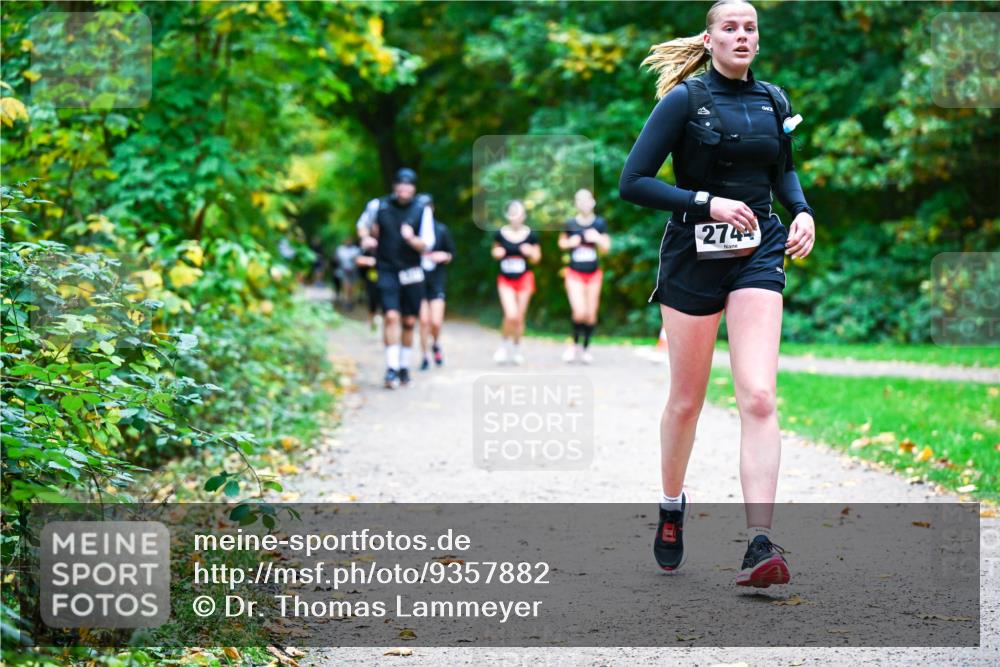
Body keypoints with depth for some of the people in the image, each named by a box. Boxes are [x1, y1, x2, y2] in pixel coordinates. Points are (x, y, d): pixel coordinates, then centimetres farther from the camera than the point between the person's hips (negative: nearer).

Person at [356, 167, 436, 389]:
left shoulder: (422, 209, -4)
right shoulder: (378, 206, -3)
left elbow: (427, 244, -6)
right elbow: (362, 225, 17)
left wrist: (411, 239, -26)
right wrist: (366, 238, -5)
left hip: (412, 272, 2)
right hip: (387, 271, -2)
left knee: (409, 322, 7)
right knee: (391, 316, -17)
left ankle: (404, 366, 22)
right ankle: (392, 367, -15)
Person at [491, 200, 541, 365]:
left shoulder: (530, 235, -6)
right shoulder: (500, 234, -6)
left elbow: (536, 258, 3)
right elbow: (495, 252, 11)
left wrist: (530, 253, -19)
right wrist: (497, 253, -12)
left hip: (524, 279, 1)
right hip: (505, 280, -1)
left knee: (519, 317, 7)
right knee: (511, 315, -16)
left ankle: (516, 349, 27)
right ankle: (504, 345, 9)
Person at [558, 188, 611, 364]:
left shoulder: (599, 223, -2)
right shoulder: (570, 224, -3)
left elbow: (606, 248, -2)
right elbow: (561, 242, 10)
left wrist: (598, 239, -21)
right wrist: (569, 243, -11)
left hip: (594, 274, 2)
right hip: (575, 274, -2)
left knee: (591, 314, 5)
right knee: (580, 312, -16)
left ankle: (585, 348, 22)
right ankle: (575, 344, 7)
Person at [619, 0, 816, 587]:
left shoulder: (772, 100, 7)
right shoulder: (685, 99, -7)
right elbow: (633, 182, -11)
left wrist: (803, 212, 5)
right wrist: (707, 202, -20)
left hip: (758, 256, 2)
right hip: (695, 256, -2)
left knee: (759, 396, -14)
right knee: (687, 400, 9)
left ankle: (760, 544, -19)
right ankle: (672, 510, 35)